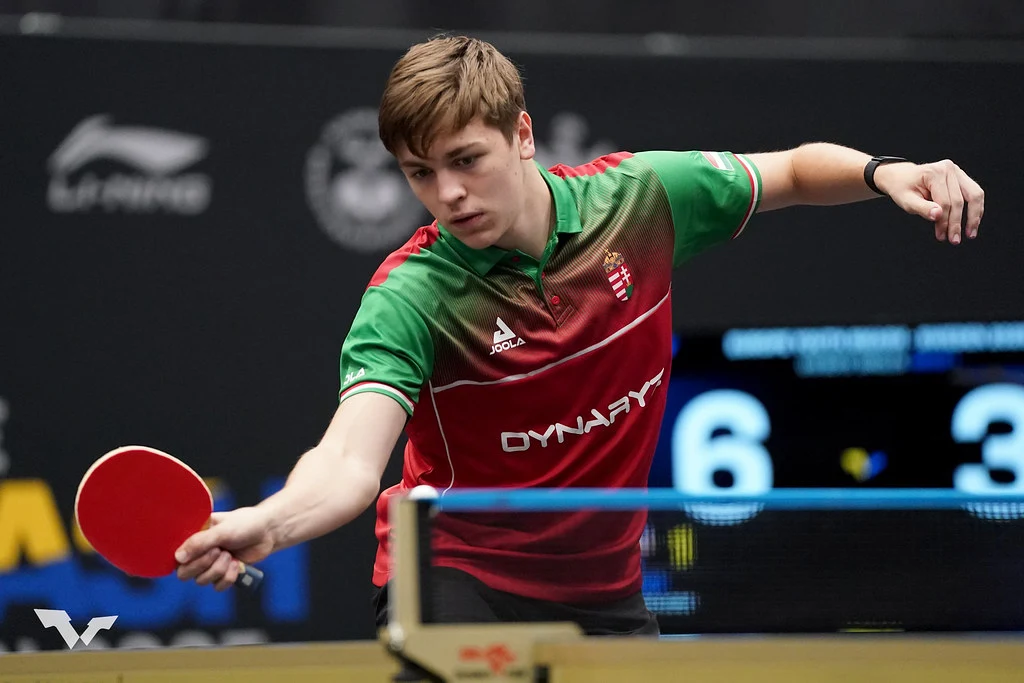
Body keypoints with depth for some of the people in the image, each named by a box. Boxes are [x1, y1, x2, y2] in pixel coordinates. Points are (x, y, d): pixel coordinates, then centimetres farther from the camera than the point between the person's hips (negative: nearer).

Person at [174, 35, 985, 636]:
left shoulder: (642, 196, -10)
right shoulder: (410, 297, -22)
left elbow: (795, 171, 7)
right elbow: (351, 460, -35)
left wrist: (881, 173, -13)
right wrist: (267, 522, -56)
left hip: (601, 588, 4)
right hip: (457, 575, -4)